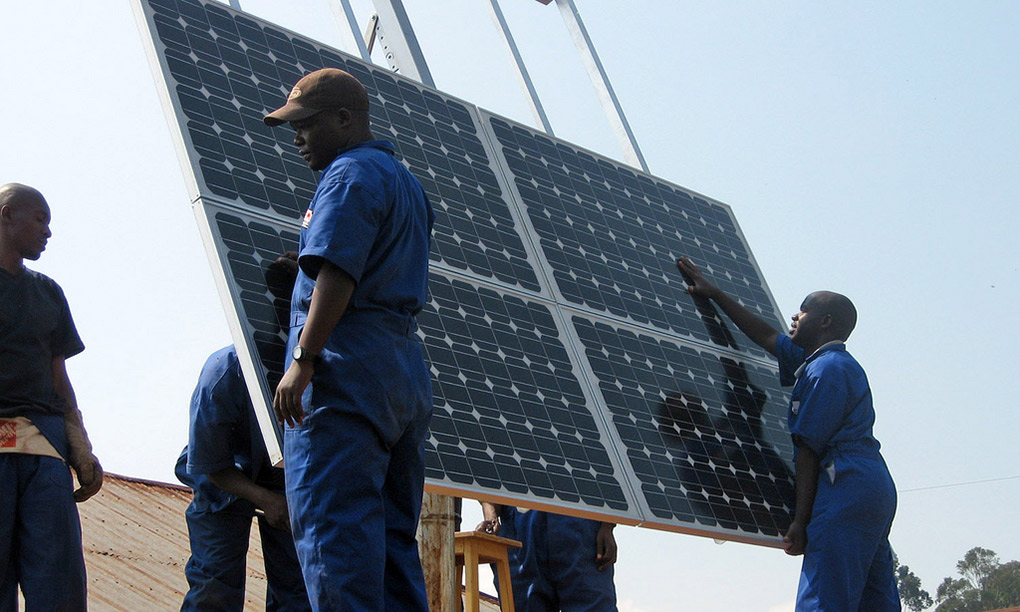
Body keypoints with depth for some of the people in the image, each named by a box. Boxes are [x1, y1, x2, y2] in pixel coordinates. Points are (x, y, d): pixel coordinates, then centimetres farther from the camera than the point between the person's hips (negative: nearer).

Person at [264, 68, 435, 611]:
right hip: (407, 370, 10)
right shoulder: (407, 183, 26)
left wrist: (302, 360, -22)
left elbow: (336, 274, -17)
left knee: (333, 526, -12)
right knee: (392, 535, 9)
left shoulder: (350, 173, -5)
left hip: (347, 365, -10)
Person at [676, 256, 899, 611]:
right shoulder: (834, 362, 24)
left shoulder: (825, 369, -7)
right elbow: (767, 337, 34)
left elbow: (808, 449, -11)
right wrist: (713, 294, 40)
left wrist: (801, 521, -14)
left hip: (846, 487, -10)